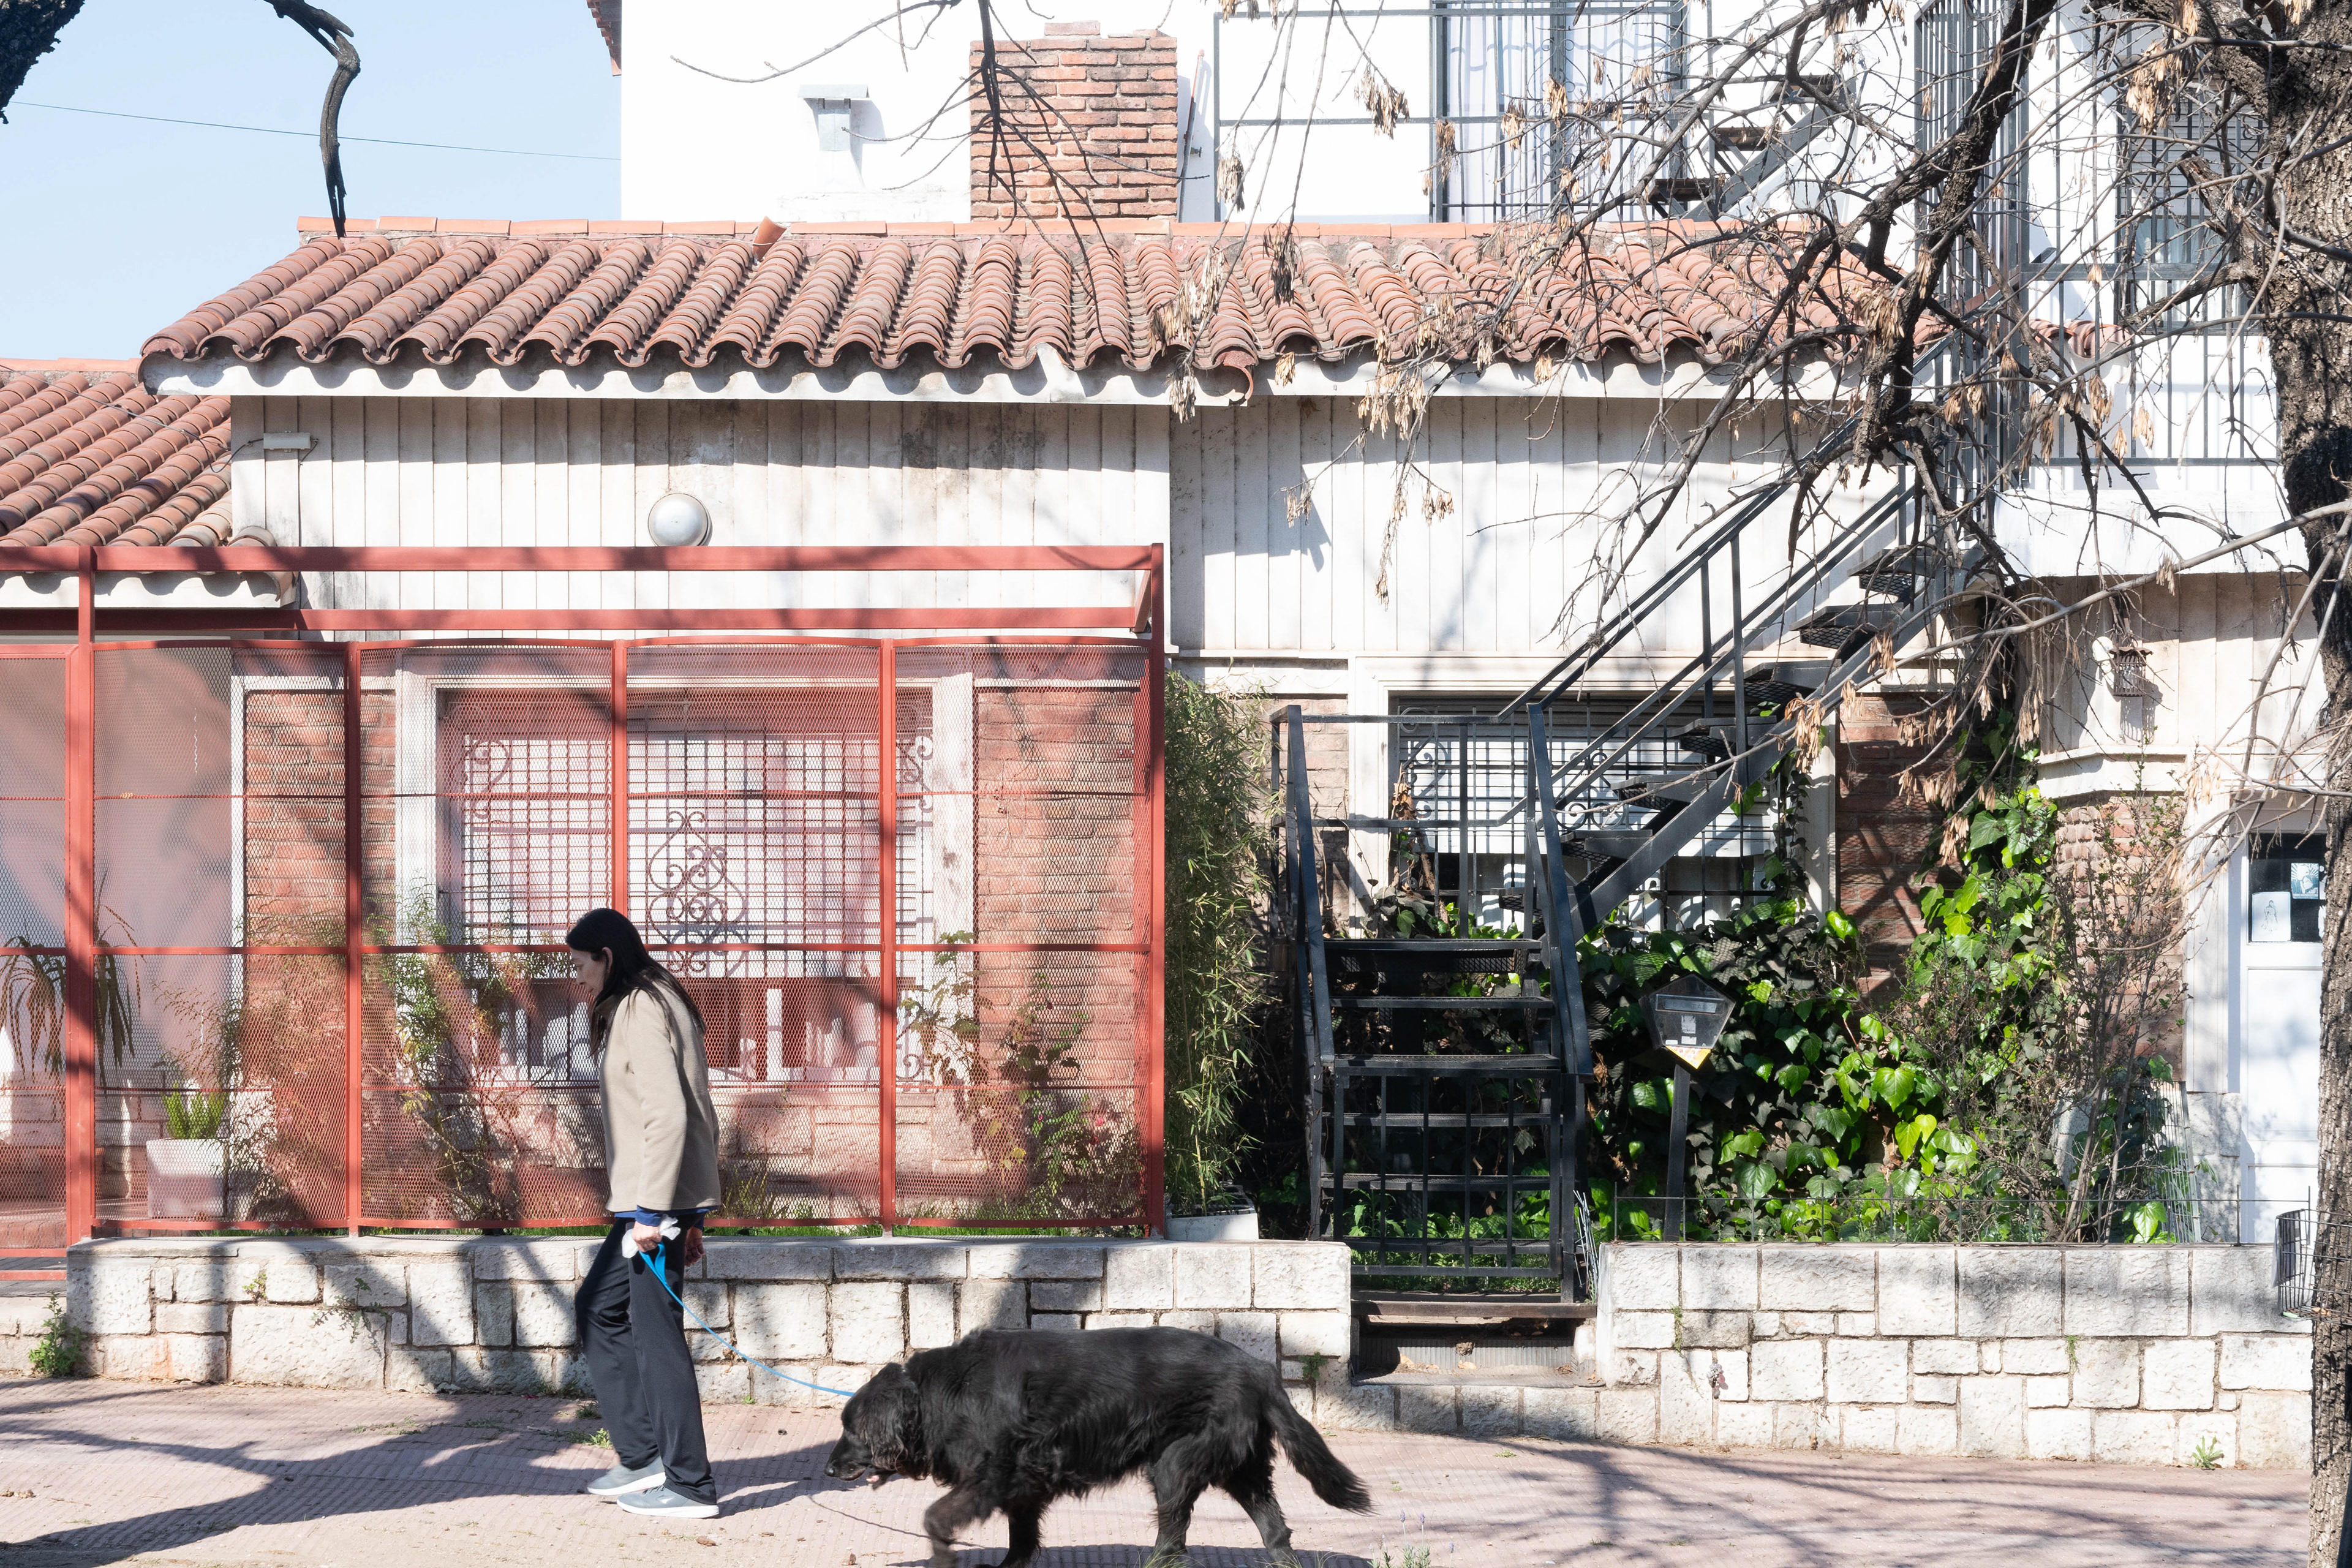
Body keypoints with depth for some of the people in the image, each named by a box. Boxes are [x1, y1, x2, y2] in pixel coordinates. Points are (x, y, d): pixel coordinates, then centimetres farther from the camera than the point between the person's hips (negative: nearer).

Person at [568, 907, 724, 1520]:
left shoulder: (640, 1011, -13)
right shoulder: (660, 1005, 18)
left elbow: (668, 1115, -22)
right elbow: (699, 1115, 19)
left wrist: (653, 1212, -22)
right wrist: (689, 1215, 21)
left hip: (656, 1202, -11)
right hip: (656, 1202, 11)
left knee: (656, 1333, -5)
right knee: (598, 1309, 18)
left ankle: (689, 1485, -1)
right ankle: (643, 1456, 18)